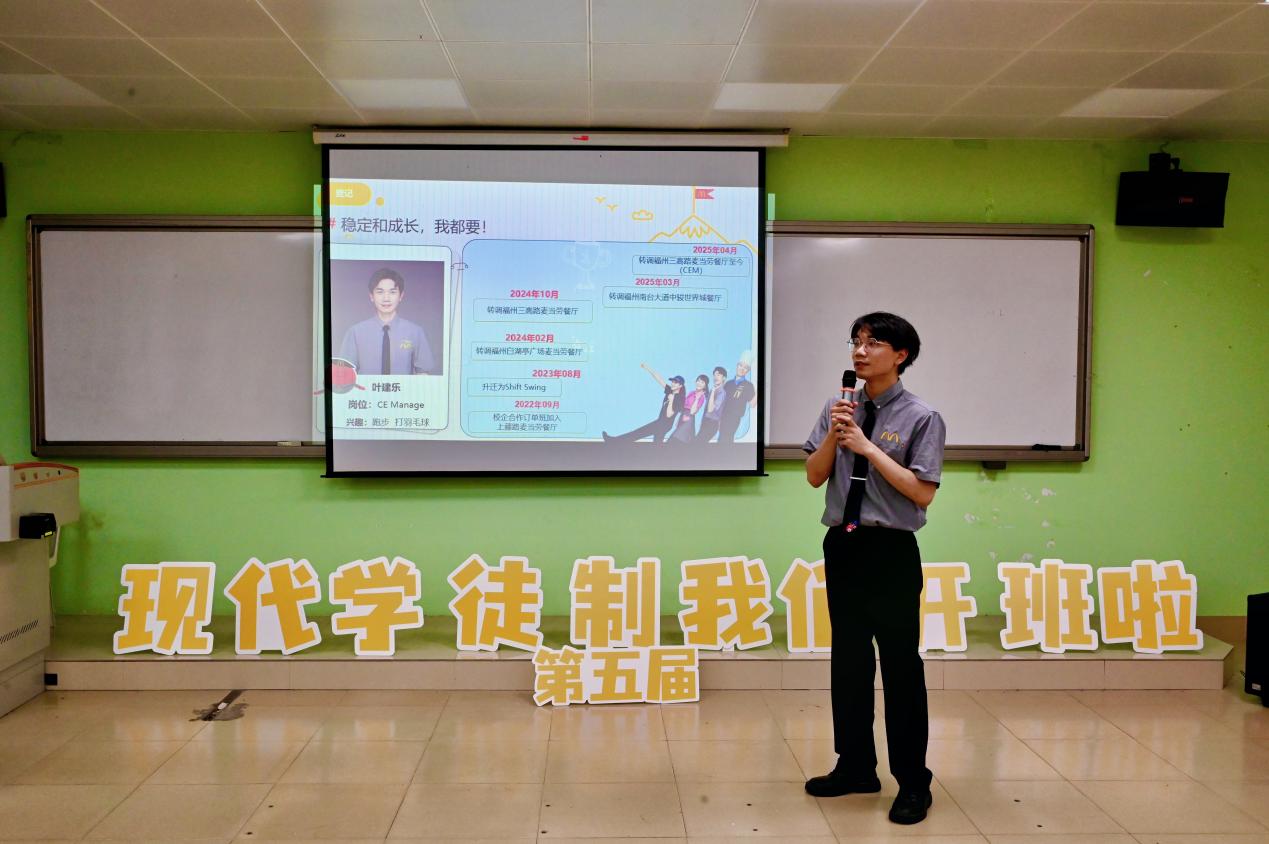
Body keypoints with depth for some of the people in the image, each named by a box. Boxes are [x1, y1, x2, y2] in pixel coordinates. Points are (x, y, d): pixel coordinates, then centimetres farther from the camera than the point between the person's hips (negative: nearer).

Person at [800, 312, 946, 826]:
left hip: (891, 552, -5)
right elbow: (814, 477, 5)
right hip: (842, 547, 5)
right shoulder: (841, 408, 5)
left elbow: (922, 493, -13)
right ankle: (855, 766, 29)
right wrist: (833, 434, -12)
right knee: (848, 659, 14)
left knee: (900, 664, 3)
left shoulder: (920, 417, -8)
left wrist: (868, 447, -17)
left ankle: (913, 780, 18)